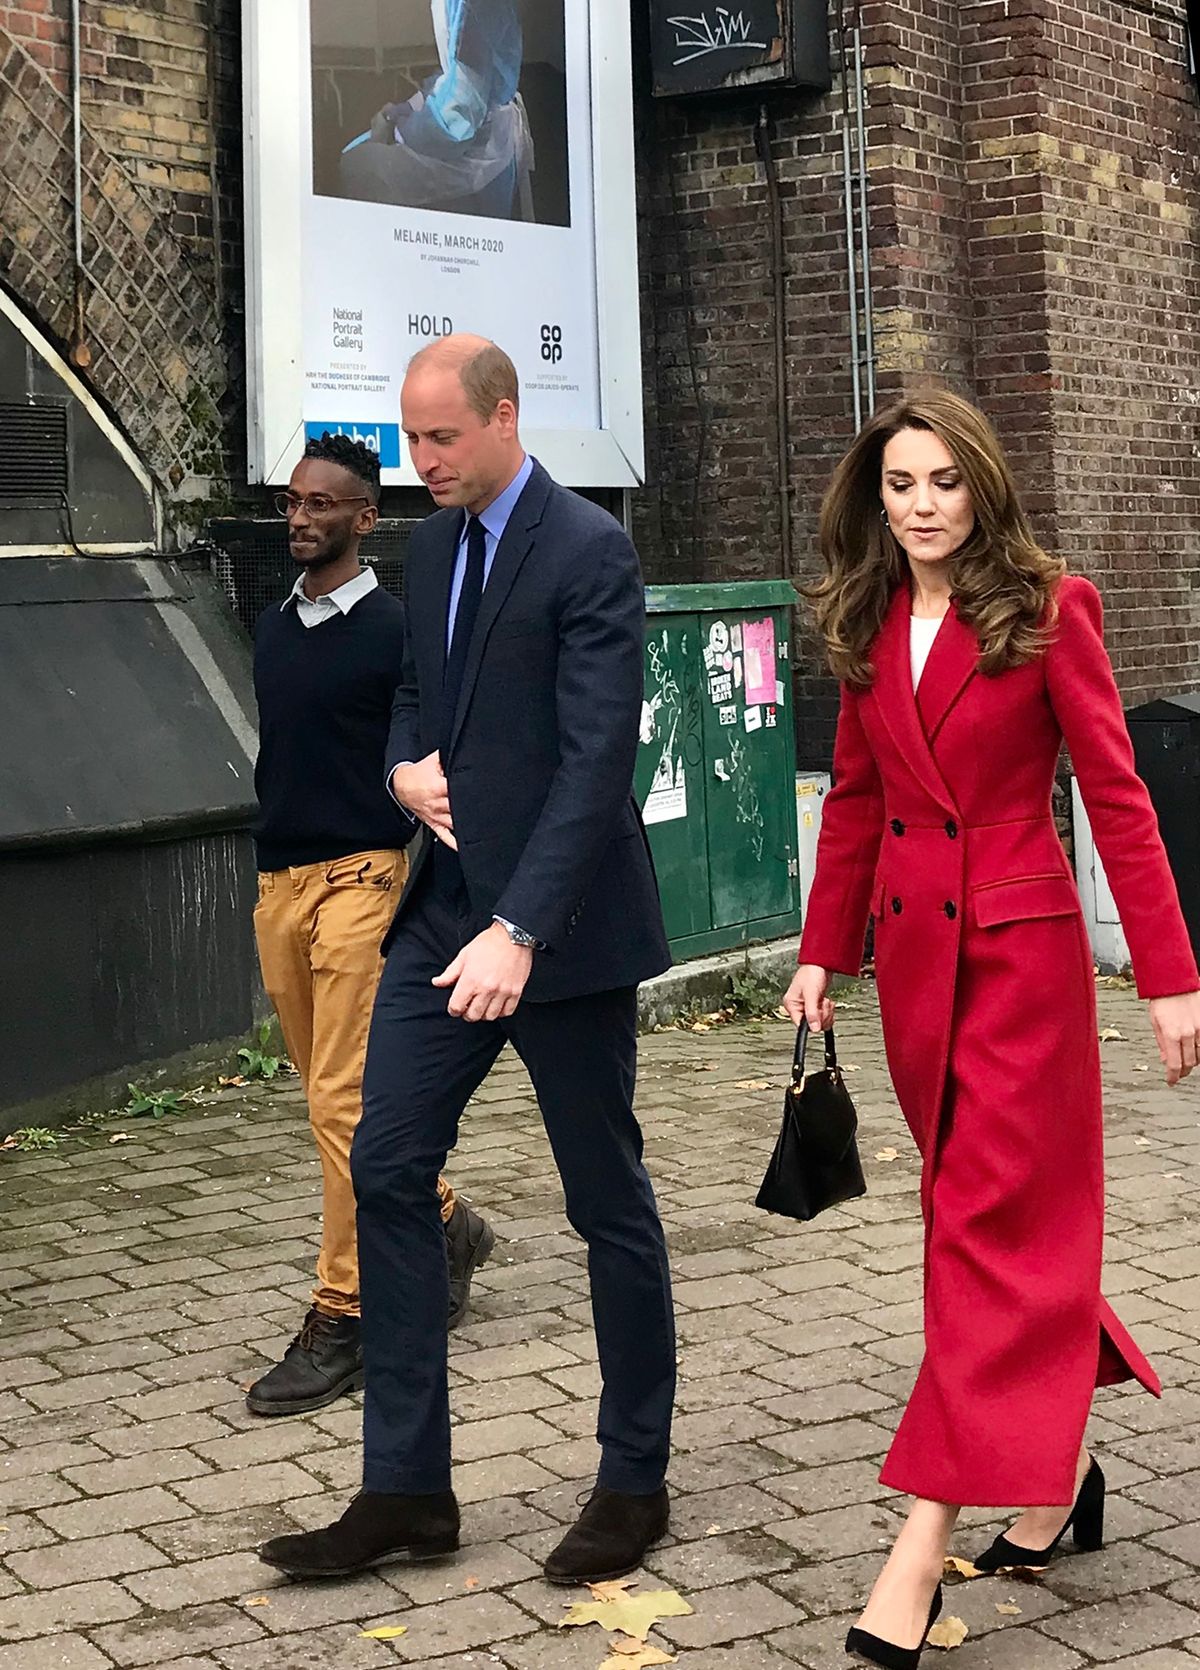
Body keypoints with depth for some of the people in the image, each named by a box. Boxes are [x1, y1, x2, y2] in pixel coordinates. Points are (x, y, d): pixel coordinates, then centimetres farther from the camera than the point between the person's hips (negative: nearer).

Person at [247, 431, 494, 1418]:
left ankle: (343, 1319, -4)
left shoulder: (395, 628, -6)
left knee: (344, 1101, -10)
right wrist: (271, 874, 18)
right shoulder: (274, 628, 14)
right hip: (280, 884, 7)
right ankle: (444, 1224, 34)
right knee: (331, 1094, 14)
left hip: (361, 877, -7)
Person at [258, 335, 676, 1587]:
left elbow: (598, 756, -21)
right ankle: (405, 1490, 12)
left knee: (607, 1197, 5)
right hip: (445, 911, 8)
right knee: (385, 1170, 3)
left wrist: (519, 931, -28)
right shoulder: (432, 546, 11)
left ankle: (634, 1483, 20)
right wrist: (406, 766, 0)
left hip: (555, 923, -7)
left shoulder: (589, 554, -13)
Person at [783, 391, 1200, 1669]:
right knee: (1013, 1222, 14)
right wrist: (821, 955, 11)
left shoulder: (1048, 611, -7)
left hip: (1021, 942, -5)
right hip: (913, 947, 5)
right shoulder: (868, 629, 8)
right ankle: (1055, 1466, 31)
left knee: (990, 1226, -6)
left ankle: (925, 1540, -8)